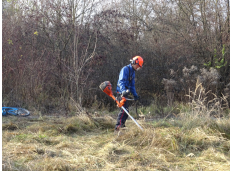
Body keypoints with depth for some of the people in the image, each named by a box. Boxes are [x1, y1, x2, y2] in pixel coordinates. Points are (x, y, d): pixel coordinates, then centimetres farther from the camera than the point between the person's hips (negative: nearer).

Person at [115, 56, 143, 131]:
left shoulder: (132, 72, 19)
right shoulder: (125, 69, -11)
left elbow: (132, 85, 25)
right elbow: (121, 81, -23)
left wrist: (135, 95, 20)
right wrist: (123, 91, -37)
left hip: (125, 92, 10)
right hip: (121, 92, -10)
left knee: (125, 109, 13)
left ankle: (122, 125, 22)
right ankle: (118, 126, -22)